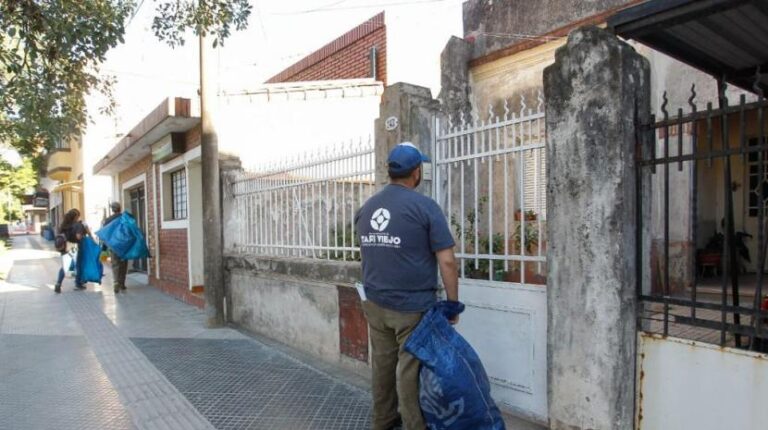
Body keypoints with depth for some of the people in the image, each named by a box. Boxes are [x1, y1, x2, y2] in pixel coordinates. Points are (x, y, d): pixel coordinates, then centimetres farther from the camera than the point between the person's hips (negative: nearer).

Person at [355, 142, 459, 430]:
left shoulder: (365, 209, 6)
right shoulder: (425, 207, -12)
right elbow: (446, 262, -13)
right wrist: (453, 304, -5)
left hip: (374, 303, 6)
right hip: (413, 306, -5)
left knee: (382, 364, 17)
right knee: (409, 370, 4)